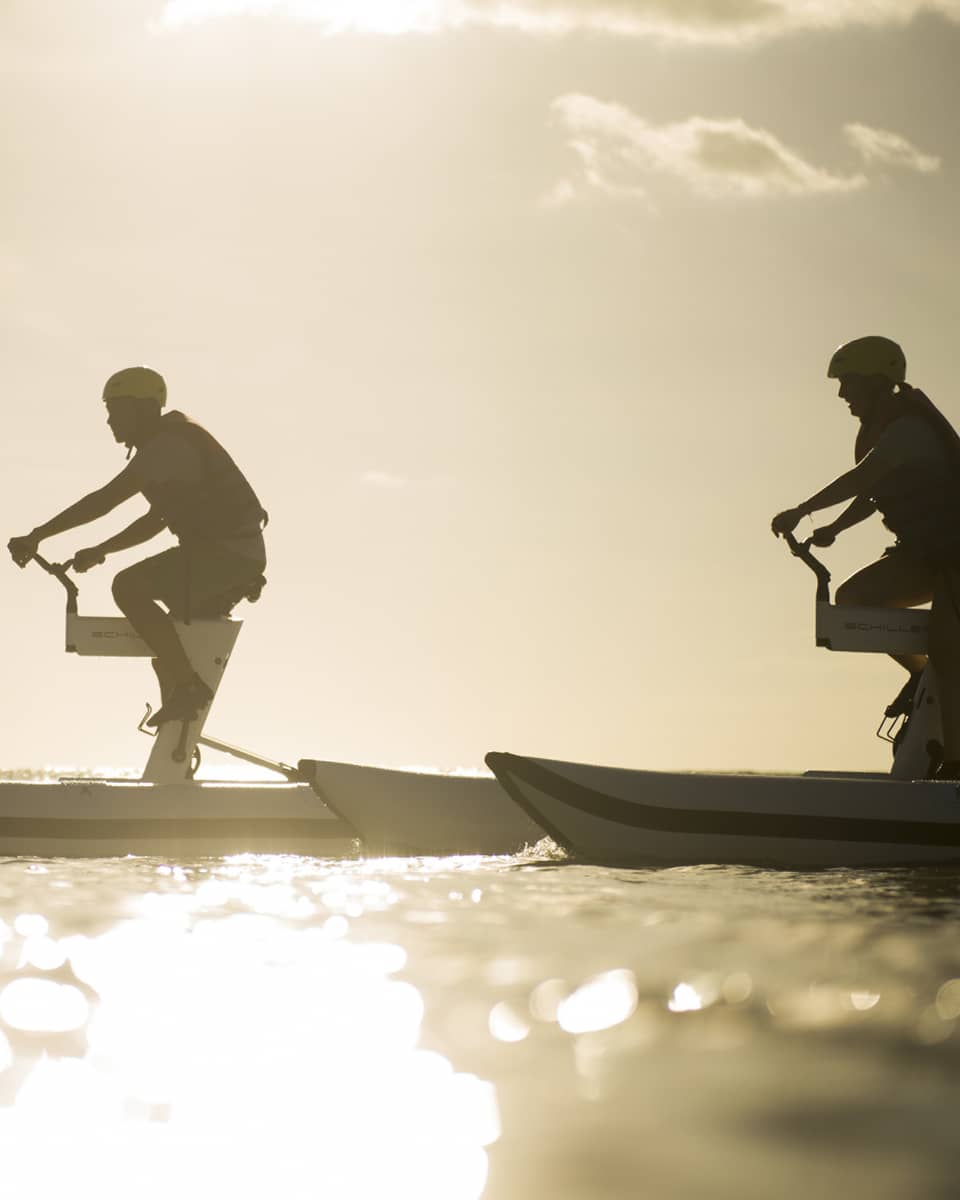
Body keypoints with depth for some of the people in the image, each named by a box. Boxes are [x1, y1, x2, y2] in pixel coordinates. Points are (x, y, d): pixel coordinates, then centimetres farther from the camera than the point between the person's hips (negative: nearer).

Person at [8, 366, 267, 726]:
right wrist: (99, 551, 19)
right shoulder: (172, 443, 18)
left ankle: (188, 686, -19)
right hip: (238, 553, 11)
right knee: (164, 636, 22)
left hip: (226, 551, -11)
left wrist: (38, 535, -19)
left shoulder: (167, 444, -14)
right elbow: (155, 520, 25)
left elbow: (105, 499, -21)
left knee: (128, 587, -21)